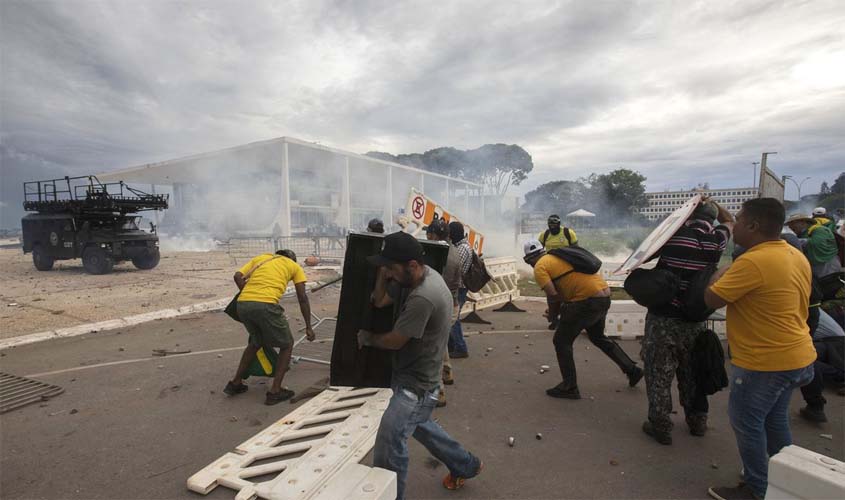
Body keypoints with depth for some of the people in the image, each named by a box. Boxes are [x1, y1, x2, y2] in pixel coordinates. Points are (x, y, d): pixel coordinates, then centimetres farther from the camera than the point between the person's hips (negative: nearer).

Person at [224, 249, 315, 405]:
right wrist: (308, 327, 15)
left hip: (242, 304, 5)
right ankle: (275, 391, 14)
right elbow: (302, 298, 12)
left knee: (256, 342, 31)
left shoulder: (260, 258, 29)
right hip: (266, 306, -5)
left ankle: (235, 383, 37)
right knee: (287, 345, 16)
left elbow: (238, 276, 13)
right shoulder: (294, 266, 20)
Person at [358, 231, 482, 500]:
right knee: (418, 425, 29)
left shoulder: (422, 298, -33)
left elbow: (394, 341, -21)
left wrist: (367, 338, -2)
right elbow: (380, 301, 0)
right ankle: (466, 465, 47)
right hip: (416, 378, 10)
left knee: (388, 446, -3)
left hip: (415, 386, -10)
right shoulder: (427, 274, -3)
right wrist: (384, 272, -15)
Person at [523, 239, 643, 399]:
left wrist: (553, 313, 4)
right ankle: (631, 369, 38)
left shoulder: (540, 267, -4)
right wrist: (562, 307, 21)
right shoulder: (559, 256, 21)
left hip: (588, 300, -9)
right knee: (598, 337, 31)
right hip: (604, 296, 9)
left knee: (561, 341, 6)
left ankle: (569, 387, 12)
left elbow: (553, 295, -14)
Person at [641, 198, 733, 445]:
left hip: (663, 317, -4)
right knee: (692, 372, 21)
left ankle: (660, 426, 14)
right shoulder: (716, 240, -2)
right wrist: (711, 203, 21)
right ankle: (697, 421, 36)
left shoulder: (673, 233, -10)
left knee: (659, 373, 6)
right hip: (696, 319, 4)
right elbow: (729, 220, 22)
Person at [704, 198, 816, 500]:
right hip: (796, 356, 9)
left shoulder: (753, 262, -26)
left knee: (746, 423, 7)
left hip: (765, 363, -9)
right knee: (775, 420, 23)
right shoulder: (796, 256, 6)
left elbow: (711, 300, -20)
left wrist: (720, 274, -3)